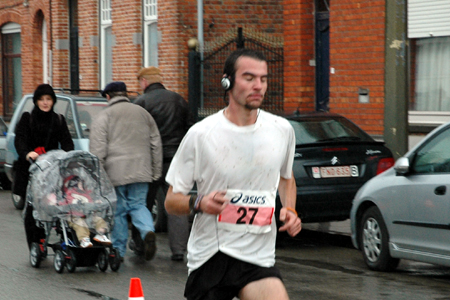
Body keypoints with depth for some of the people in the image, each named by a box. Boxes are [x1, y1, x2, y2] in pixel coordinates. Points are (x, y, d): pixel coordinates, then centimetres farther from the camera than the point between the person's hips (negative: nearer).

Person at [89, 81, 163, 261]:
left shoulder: (104, 116, 1)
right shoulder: (143, 113, 15)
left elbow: (97, 149, -6)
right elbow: (156, 144, 16)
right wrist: (156, 172, 21)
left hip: (115, 172, -3)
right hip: (141, 171, 3)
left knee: (118, 211, 5)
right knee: (138, 205, 9)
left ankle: (119, 251, 10)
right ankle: (148, 231, -19)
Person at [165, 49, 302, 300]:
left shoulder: (282, 130, 3)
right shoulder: (200, 134, -6)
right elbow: (171, 201, -1)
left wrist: (290, 210, 4)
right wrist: (199, 203, -22)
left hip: (258, 258, 1)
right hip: (207, 257, -1)